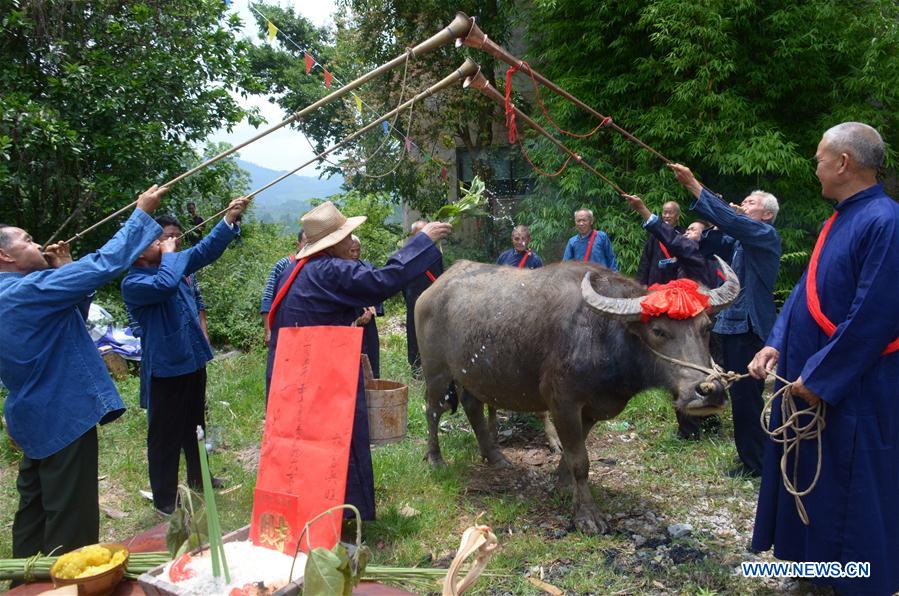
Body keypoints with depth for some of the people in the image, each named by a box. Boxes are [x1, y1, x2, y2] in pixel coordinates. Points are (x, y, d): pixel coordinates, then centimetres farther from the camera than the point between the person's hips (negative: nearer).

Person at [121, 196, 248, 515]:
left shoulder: (174, 262, 6)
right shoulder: (132, 283, -18)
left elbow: (206, 249, 10)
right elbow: (165, 284, -37)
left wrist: (229, 218, 1)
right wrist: (169, 253, -20)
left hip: (193, 360, 9)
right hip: (167, 368, -8)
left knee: (196, 426, 23)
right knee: (166, 435, 3)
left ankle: (199, 482, 40)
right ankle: (165, 500, 16)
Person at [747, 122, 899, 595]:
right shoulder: (841, 219, 10)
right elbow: (805, 291, 14)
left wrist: (820, 377, -19)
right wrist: (775, 344, 2)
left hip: (851, 391, -9)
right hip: (809, 379, 9)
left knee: (848, 492, 4)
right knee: (807, 476, 20)